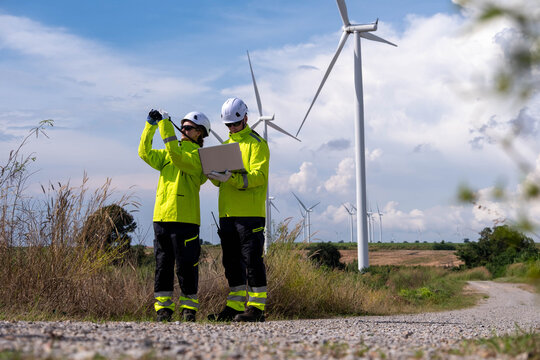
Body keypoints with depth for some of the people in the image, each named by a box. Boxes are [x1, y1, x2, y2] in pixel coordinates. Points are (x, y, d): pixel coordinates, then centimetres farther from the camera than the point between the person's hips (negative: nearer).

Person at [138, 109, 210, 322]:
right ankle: (163, 308, 12)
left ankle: (189, 309, 7)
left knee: (186, 266, -2)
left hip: (184, 219, -6)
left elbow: (176, 155, -20)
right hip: (161, 217, 6)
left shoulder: (197, 156, -3)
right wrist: (151, 126, 1)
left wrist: (165, 124, -19)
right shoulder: (168, 154, 20)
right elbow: (146, 153, 10)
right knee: (162, 265, 6)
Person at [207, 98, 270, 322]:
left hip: (250, 213, -8)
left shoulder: (256, 143, -3)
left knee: (252, 260, -6)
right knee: (232, 261, 9)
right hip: (227, 212, 8)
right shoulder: (227, 144, 20)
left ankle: (256, 308, -3)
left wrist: (232, 178, -28)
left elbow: (259, 176, -15)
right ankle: (235, 307, 15)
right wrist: (214, 175, -3)